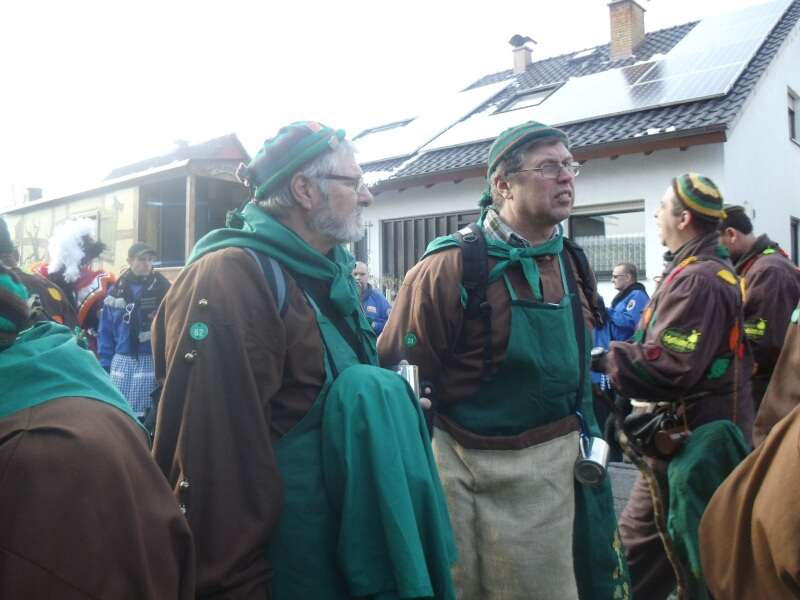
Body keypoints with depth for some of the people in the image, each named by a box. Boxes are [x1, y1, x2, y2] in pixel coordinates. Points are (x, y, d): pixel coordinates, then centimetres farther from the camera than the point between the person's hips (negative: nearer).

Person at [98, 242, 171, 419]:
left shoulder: (163, 289, 0)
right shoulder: (116, 290, 7)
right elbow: (106, 330, 9)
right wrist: (105, 362, 4)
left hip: (150, 361, -3)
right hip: (120, 361, 3)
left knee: (145, 415, -1)